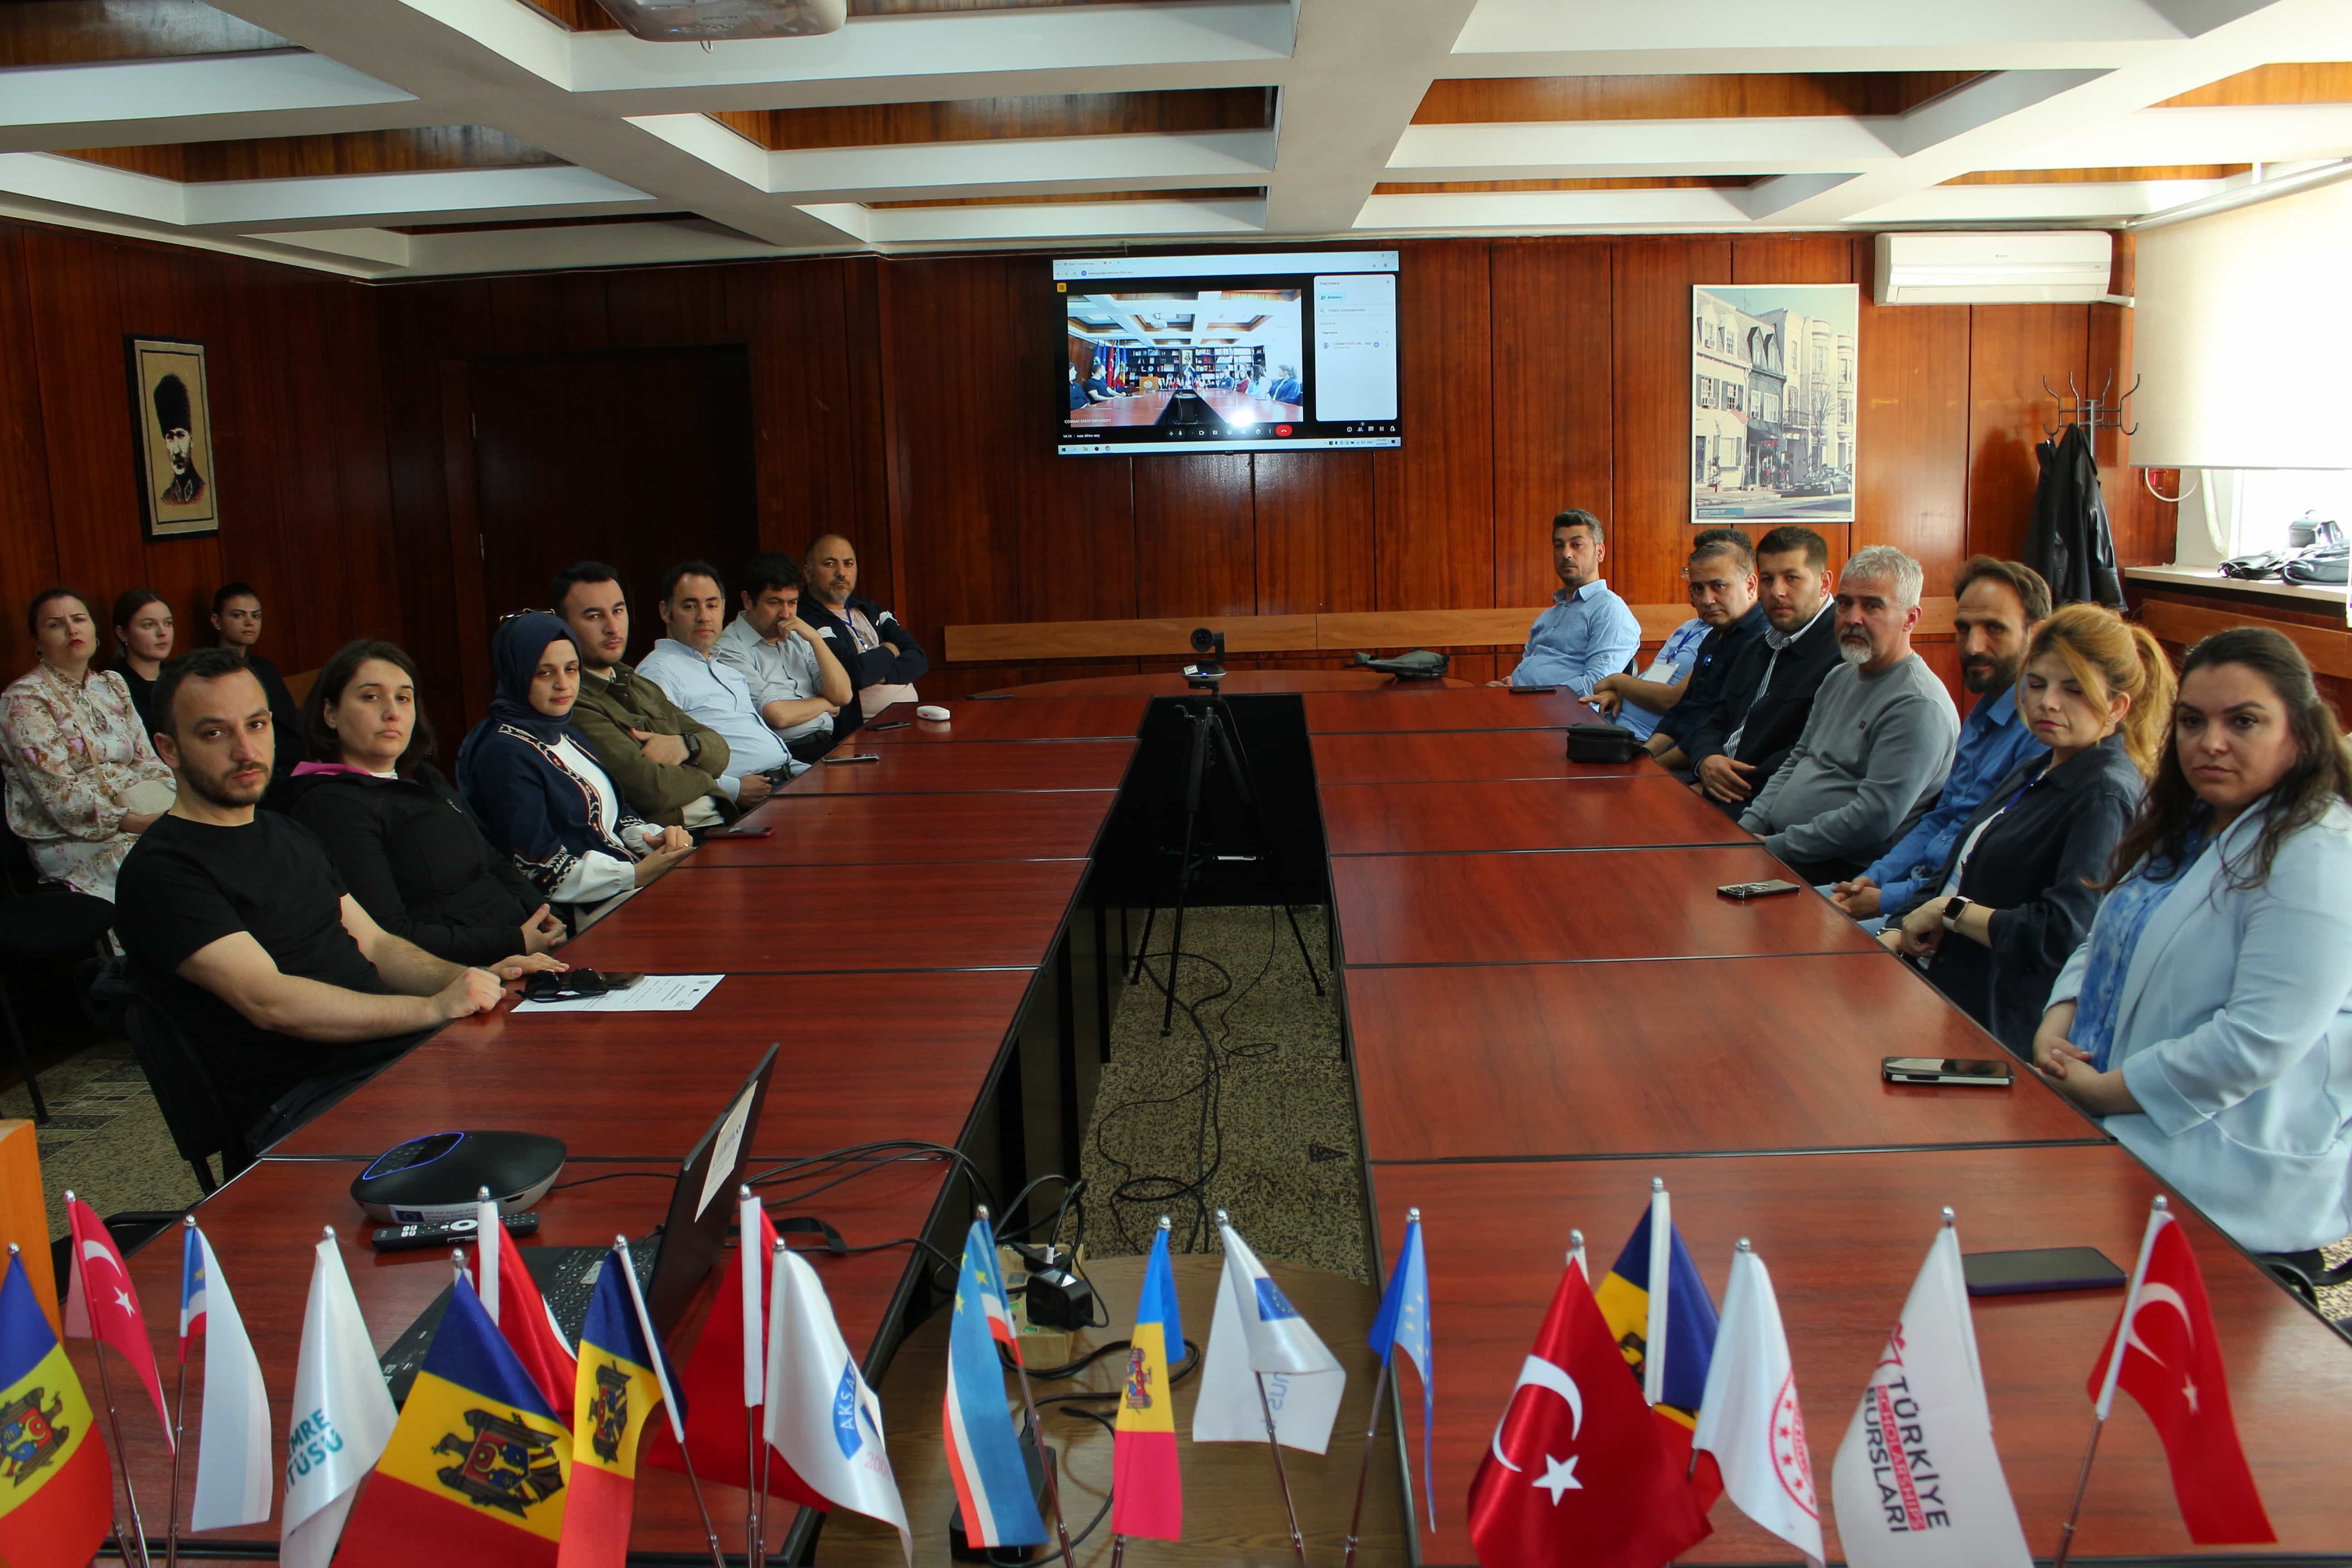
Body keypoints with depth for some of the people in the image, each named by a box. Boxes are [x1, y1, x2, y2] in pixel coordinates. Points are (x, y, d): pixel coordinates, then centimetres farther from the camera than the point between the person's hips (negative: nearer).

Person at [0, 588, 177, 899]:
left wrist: (174, 808, -8)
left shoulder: (112, 685, 16)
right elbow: (59, 795, -13)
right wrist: (132, 822, -23)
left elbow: (148, 761, 12)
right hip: (71, 842, -6)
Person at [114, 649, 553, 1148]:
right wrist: (432, 1008, -27)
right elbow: (269, 1001, -18)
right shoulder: (161, 870, -6)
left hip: (397, 1052, 8)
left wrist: (477, 979, 1)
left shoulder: (288, 834, 22)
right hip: (299, 1105, -8)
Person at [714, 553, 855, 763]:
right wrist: (823, 704, 4)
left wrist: (815, 639, -1)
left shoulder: (797, 639, 17)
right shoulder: (731, 649, -6)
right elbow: (777, 716, -14)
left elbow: (842, 696, 9)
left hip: (831, 742, 7)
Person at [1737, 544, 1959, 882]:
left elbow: (1875, 819, -22)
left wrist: (1773, 847, -18)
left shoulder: (1917, 706, -15)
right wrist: (1748, 828, 5)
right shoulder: (1840, 678, 17)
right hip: (1776, 846, 9)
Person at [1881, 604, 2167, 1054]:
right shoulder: (2033, 773, 17)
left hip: (1999, 1026, -8)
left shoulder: (2106, 798, -12)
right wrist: (1895, 937, 2)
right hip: (1931, 987, 9)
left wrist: (1949, 912, -11)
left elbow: (2063, 935, -23)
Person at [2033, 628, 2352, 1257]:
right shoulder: (2184, 824, 13)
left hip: (2234, 1158, -9)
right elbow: (2103, 942, 20)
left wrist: (2106, 1090, -16)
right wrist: (2058, 1021, -1)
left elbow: (2261, 1040, -24)